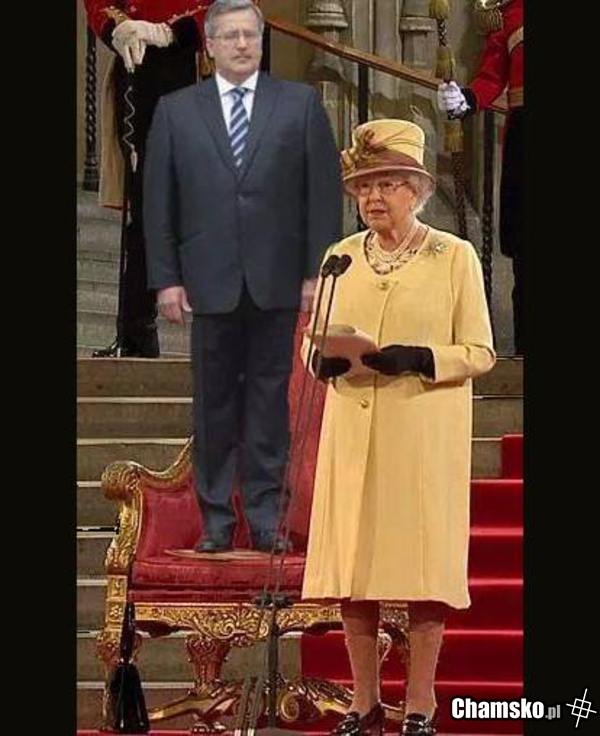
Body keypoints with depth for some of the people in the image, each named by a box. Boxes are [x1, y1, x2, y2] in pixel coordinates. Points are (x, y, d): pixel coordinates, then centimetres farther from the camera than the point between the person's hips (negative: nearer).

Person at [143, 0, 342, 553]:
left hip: (277, 280, 0)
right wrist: (166, 278, -2)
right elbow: (158, 202, 5)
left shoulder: (301, 104, 5)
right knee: (214, 400, 5)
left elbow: (325, 191, 3)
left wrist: (318, 270, -3)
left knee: (269, 397, 4)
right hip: (211, 280, 0)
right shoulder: (176, 112, 6)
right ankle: (217, 515, 12)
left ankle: (265, 512, 10)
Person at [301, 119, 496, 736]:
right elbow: (313, 339, 17)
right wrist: (324, 358, -6)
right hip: (353, 435, 4)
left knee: (424, 567, -4)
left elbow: (479, 353, -1)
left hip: (424, 438, -4)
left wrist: (420, 358, -18)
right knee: (353, 566, 2)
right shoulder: (341, 257, 12)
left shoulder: (455, 257, 1)